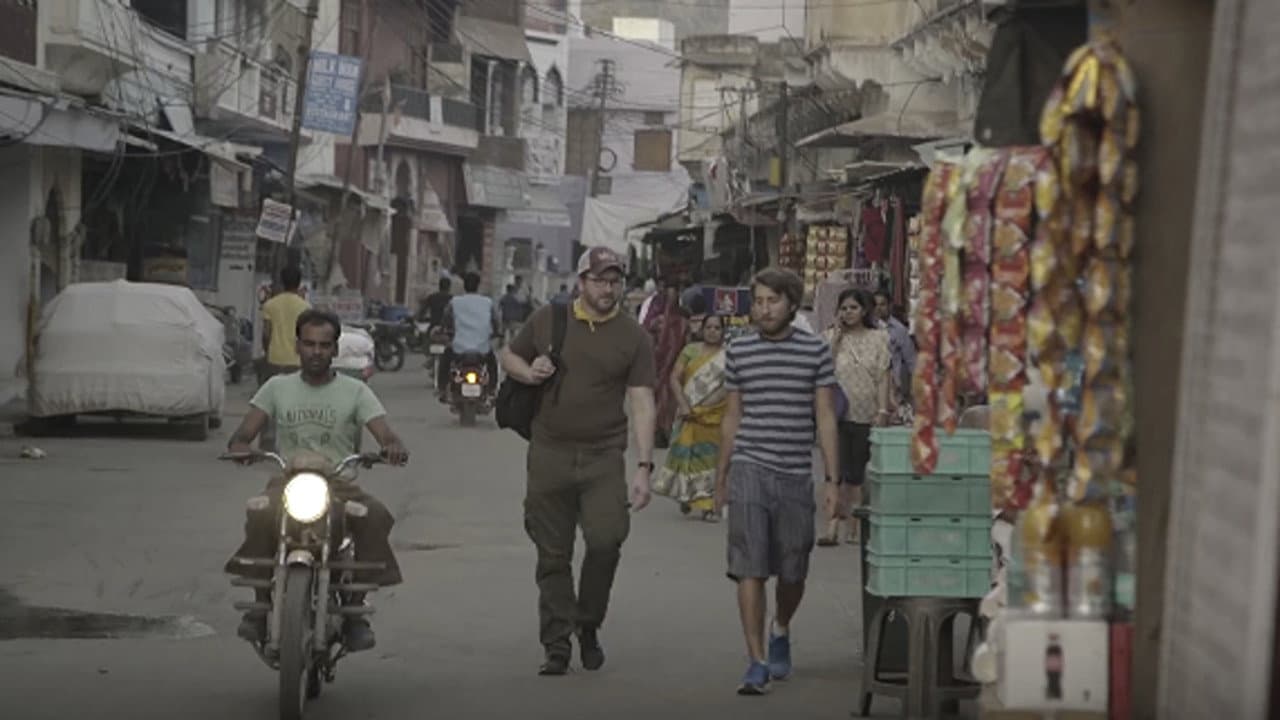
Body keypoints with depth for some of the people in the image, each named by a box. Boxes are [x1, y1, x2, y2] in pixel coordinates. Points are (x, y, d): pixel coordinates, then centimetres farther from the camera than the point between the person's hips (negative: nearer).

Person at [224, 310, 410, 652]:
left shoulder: (355, 392, 10)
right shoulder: (278, 388, 14)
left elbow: (386, 436, -2)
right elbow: (242, 435, 8)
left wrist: (394, 448, -28)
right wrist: (239, 447, -18)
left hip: (340, 484, 0)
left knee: (375, 517, -33)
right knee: (262, 516, -35)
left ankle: (355, 611, -19)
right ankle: (261, 604, -19)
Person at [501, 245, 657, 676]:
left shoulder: (632, 337, 3)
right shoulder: (548, 320, 7)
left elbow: (642, 405, -2)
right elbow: (509, 356, 21)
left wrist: (644, 467, -10)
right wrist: (528, 372, -4)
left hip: (603, 455, -1)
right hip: (549, 454, 1)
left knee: (606, 540, -15)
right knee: (553, 556, 5)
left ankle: (588, 625, 9)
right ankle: (557, 646, 13)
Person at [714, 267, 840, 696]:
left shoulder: (815, 351, 3)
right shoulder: (739, 351, 6)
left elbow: (825, 418, 3)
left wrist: (834, 479, -2)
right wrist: (721, 477, 16)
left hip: (796, 475, 0)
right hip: (749, 471, 0)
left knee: (792, 572, 11)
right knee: (749, 569, -8)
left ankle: (780, 633, 41)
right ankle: (757, 663, -5)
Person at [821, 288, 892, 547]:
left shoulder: (878, 338, 7)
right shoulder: (831, 336, 7)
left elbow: (883, 377, 3)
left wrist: (882, 411, -6)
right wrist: (837, 333, -7)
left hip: (866, 414, 1)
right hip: (838, 412, -1)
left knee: (856, 474, 8)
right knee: (836, 471, -11)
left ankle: (854, 527, 19)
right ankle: (832, 527, -17)